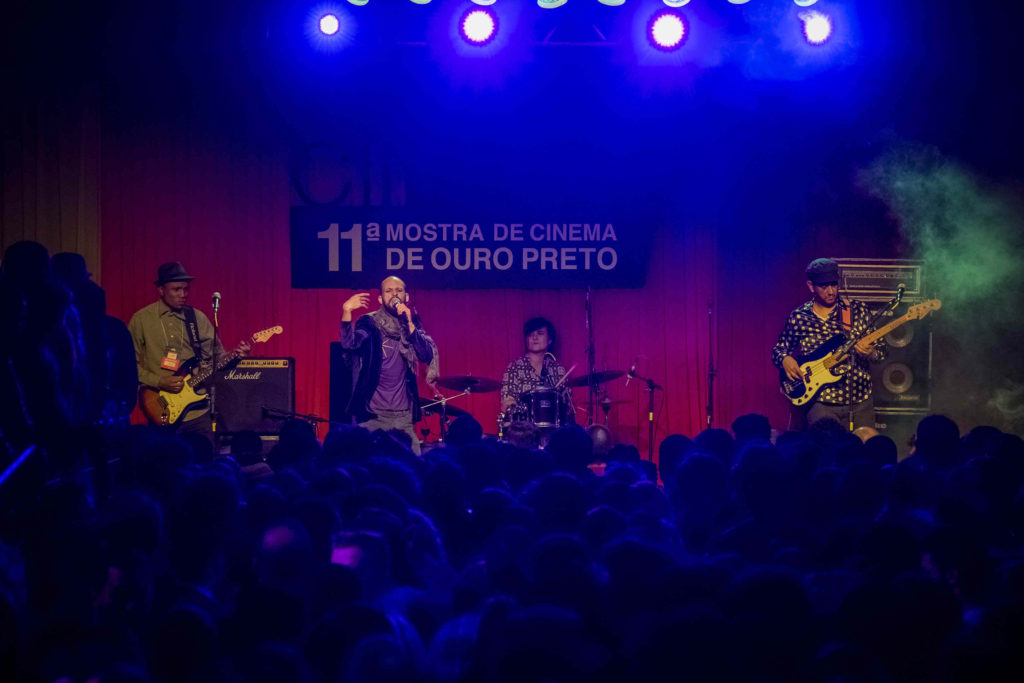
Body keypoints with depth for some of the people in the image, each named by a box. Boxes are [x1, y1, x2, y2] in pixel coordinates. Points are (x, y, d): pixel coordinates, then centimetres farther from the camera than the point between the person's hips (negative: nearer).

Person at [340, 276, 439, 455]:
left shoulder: (413, 324, 10)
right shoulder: (369, 323, 0)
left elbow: (427, 355, -5)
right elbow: (349, 344, -18)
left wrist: (409, 324, -16)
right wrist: (347, 311, -31)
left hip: (403, 416, 3)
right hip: (372, 416, -3)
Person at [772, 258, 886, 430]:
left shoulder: (858, 310, 4)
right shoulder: (799, 317, 4)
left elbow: (881, 350, 5)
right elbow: (778, 350, 14)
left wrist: (870, 353, -18)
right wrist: (785, 359, -9)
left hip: (860, 401, 1)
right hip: (821, 402, -1)